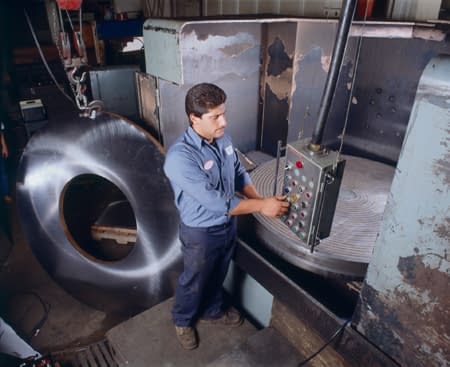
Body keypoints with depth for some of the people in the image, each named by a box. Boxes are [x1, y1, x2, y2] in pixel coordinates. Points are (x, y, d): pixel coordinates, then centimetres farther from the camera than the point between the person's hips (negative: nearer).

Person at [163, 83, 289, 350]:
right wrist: (261, 206, -27)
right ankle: (183, 320, 49)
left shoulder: (222, 138, -7)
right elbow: (216, 202, -33)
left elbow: (239, 173, 5)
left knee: (217, 275, 28)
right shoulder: (180, 157, -32)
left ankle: (212, 311, 56)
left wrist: (260, 199, -10)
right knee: (194, 281, 19)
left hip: (228, 223, 7)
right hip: (201, 233, -6)